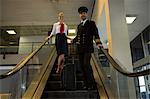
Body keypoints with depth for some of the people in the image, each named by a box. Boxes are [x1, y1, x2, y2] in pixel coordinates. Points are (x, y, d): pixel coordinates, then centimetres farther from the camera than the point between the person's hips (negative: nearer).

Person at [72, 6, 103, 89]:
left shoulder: (91, 23, 5)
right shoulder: (79, 25, 21)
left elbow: (96, 34, -5)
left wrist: (98, 42, -20)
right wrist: (73, 40, 7)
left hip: (88, 47, -5)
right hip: (80, 48, 6)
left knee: (86, 64, -16)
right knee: (82, 65, 4)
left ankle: (91, 83, -5)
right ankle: (87, 83, 12)